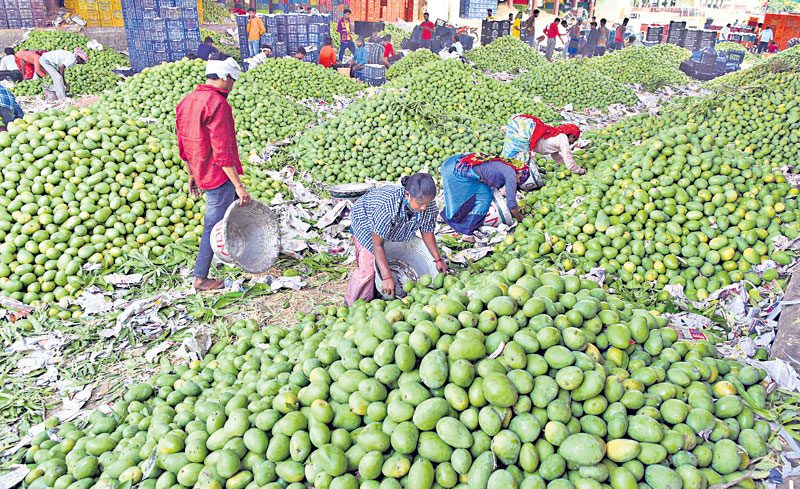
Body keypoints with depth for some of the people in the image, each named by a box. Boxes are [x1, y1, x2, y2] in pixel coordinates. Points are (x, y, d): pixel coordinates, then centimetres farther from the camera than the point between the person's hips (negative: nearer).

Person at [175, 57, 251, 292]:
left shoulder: (186, 101, 9)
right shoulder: (217, 104, -19)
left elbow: (183, 145, 15)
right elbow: (222, 151, -23)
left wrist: (192, 176, 22)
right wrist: (238, 185, -19)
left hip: (202, 173, 9)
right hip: (219, 176, -9)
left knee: (238, 205, 24)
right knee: (214, 226, 1)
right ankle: (200, 278, 11)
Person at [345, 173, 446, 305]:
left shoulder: (429, 206, -29)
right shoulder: (387, 205, -47)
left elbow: (427, 232, -9)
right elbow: (378, 244, -40)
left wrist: (438, 259, -8)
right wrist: (387, 277, -43)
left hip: (397, 229, 6)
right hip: (366, 222, -6)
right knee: (367, 268, -14)